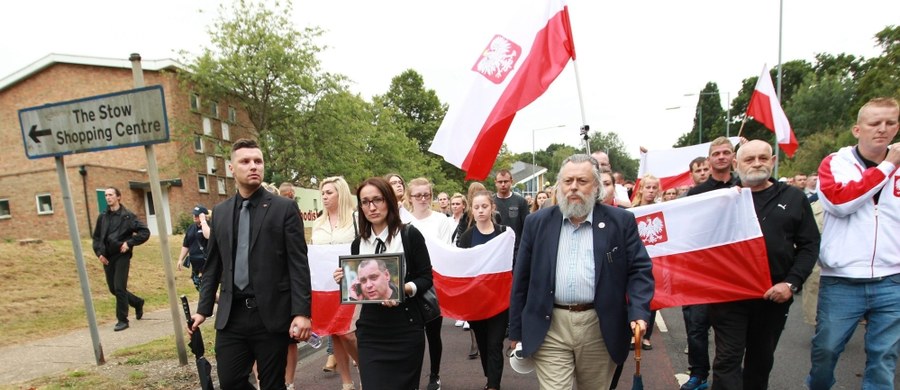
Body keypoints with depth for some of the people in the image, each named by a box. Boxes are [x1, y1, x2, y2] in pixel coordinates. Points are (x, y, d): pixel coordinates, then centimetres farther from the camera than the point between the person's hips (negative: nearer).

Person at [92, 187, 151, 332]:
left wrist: (129, 243, -15)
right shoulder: (102, 217, 8)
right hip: (107, 257, 5)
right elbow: (96, 237, 16)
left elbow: (145, 232, -8)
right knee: (113, 289, 11)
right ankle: (137, 302, 34)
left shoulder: (127, 216, -6)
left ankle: (122, 320, 5)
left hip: (122, 256, -5)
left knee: (119, 288, -7)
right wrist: (99, 253, 3)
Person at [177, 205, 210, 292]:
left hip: (206, 261, -8)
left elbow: (208, 235, -34)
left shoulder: (208, 226, -10)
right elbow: (186, 245, 17)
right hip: (194, 261, 8)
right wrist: (181, 259, 14)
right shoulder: (191, 227, 10)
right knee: (197, 284, 16)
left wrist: (203, 220, -24)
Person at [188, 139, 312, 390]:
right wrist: (203, 309, 11)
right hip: (231, 315, 4)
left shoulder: (285, 208, -4)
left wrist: (301, 312, -14)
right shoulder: (220, 212, 10)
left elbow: (298, 264, -8)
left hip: (272, 313, -3)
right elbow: (213, 265, 15)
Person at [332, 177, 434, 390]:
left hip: (405, 330, -2)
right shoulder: (358, 244, 5)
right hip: (370, 333, 3)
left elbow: (426, 277, -5)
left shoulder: (410, 235, -6)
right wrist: (345, 280, -8)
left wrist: (404, 289, -22)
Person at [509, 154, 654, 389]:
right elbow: (521, 278, 6)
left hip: (600, 328, 1)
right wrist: (516, 330, 6)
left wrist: (639, 312, -16)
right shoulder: (538, 223, 3)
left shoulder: (621, 221, 0)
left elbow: (639, 269, 1)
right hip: (549, 328, 0)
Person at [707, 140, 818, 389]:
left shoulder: (793, 197, 7)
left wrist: (792, 283, -6)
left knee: (762, 359, 17)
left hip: (774, 295, 2)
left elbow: (809, 244, 4)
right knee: (728, 359, -2)